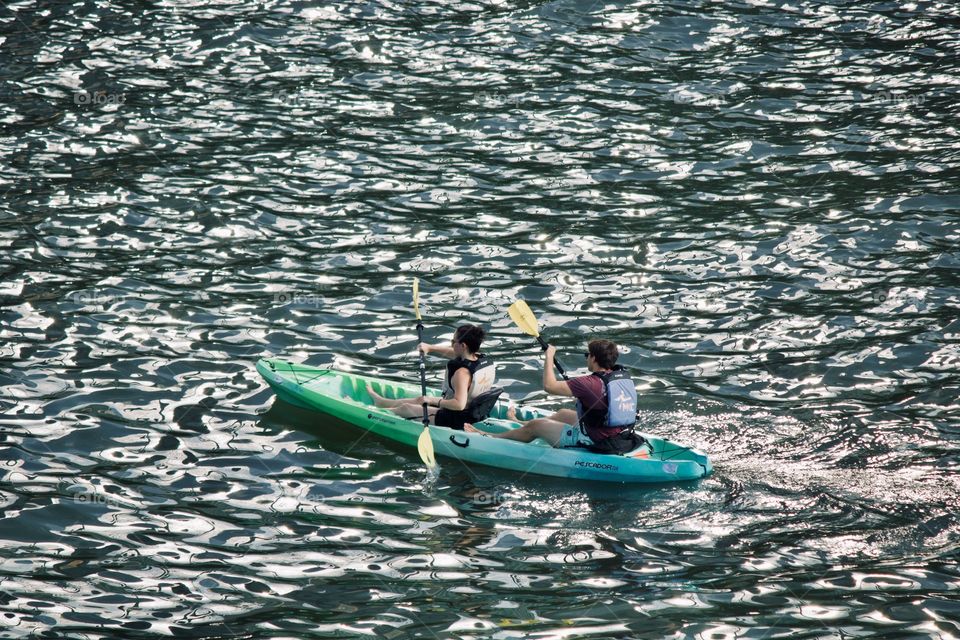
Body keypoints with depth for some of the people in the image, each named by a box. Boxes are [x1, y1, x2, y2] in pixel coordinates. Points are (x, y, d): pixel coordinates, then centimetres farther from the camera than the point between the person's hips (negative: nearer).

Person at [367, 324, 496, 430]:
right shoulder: (485, 360, -6)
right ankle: (380, 402, 54)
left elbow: (459, 404, -40)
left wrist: (433, 400, -29)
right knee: (421, 400, 30)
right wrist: (430, 348, 9)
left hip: (455, 421, -8)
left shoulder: (462, 372, -33)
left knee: (406, 408, 14)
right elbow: (451, 352, 11)